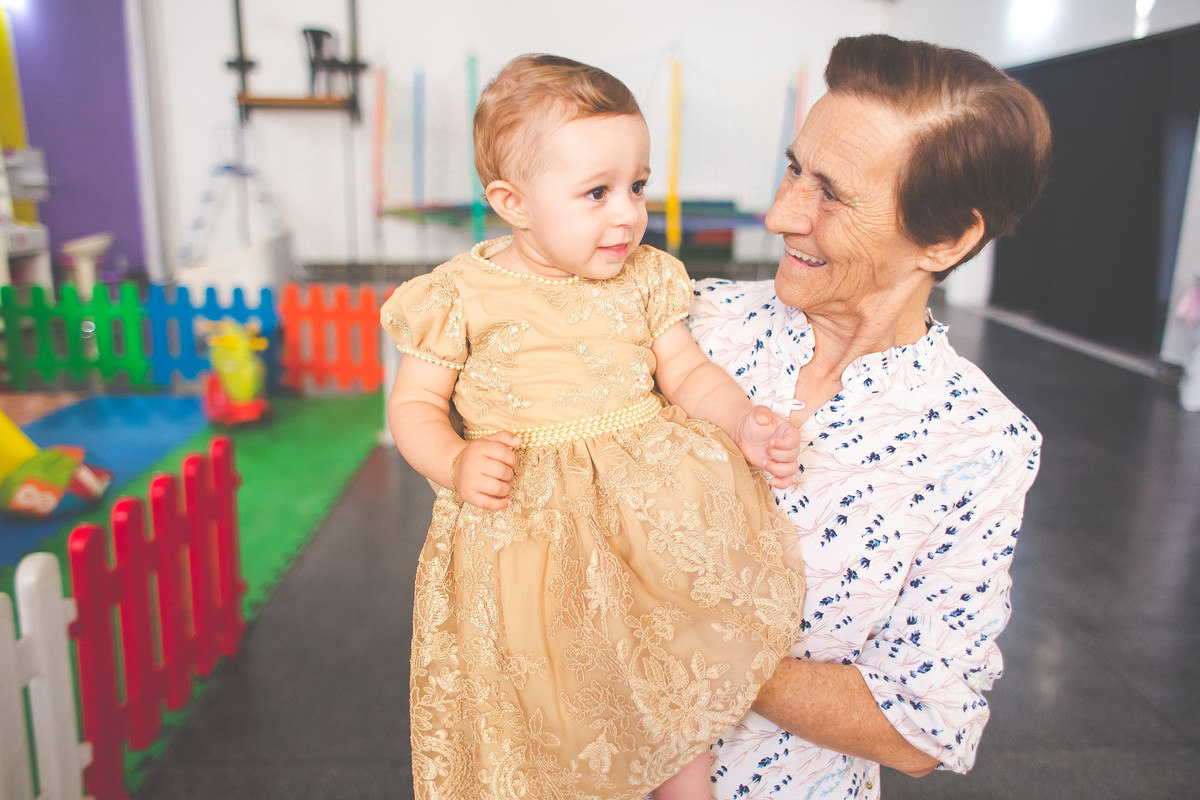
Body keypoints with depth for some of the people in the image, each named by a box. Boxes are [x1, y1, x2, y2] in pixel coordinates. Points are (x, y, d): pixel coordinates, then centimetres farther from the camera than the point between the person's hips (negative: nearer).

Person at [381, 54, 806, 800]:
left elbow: (688, 372, 7)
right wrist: (454, 464, -18)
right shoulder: (465, 295, -4)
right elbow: (414, 403, 1)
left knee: (685, 661, -3)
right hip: (521, 519, -2)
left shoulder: (646, 278, 6)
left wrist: (746, 421, -11)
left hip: (649, 499, 3)